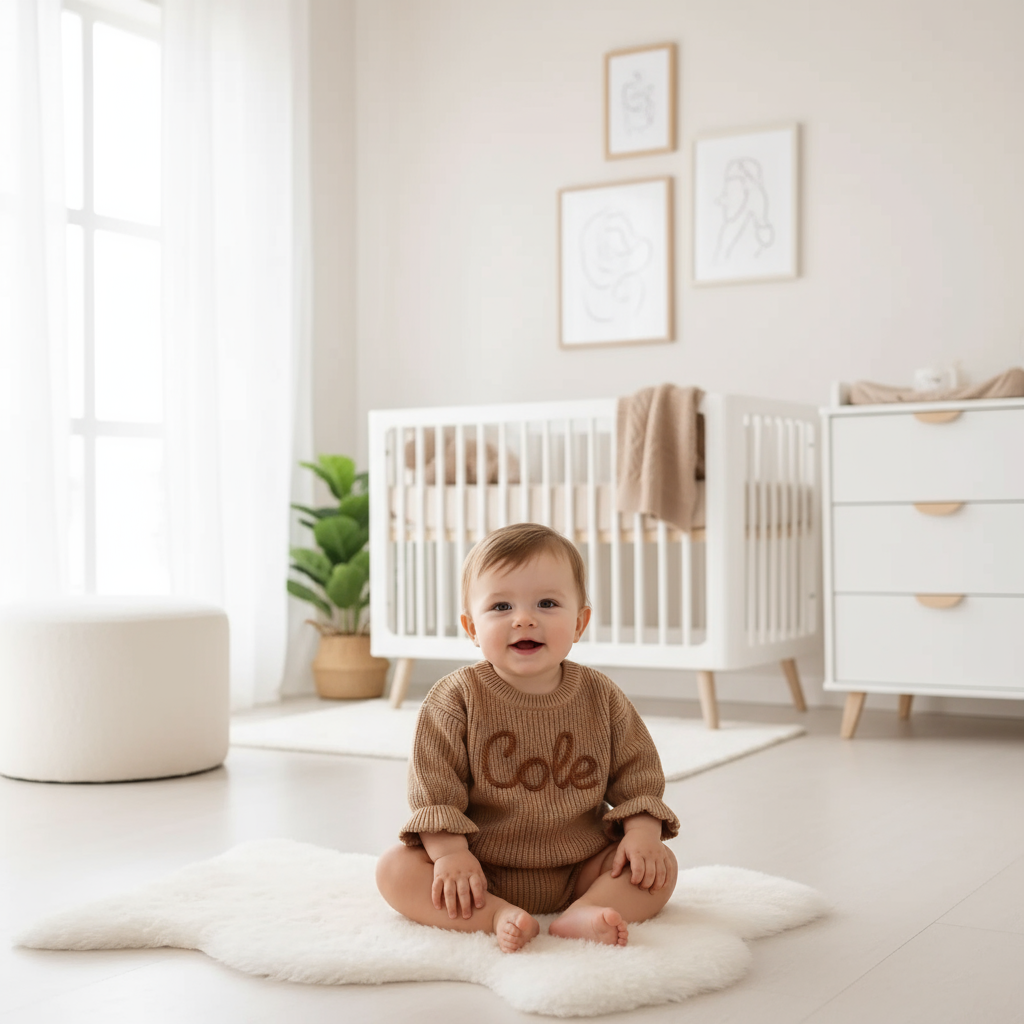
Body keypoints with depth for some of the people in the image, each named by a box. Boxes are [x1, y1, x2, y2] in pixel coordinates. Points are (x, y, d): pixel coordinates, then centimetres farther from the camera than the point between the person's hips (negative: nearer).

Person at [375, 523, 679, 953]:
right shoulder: (456, 699, -8)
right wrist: (450, 853, -19)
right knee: (394, 868, -22)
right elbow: (434, 786, -9)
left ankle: (582, 915, -33)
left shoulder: (601, 699, -2)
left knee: (661, 867, -15)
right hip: (481, 874, -1)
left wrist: (643, 830, -12)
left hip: (579, 869, 2)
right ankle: (496, 917, -34)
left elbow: (637, 776, 4)